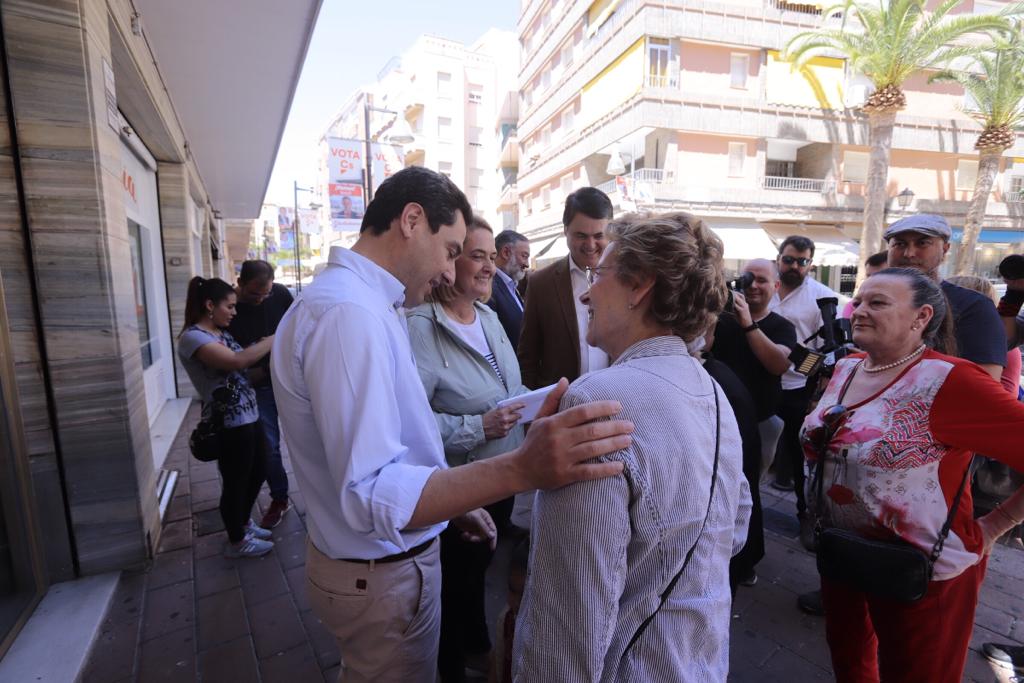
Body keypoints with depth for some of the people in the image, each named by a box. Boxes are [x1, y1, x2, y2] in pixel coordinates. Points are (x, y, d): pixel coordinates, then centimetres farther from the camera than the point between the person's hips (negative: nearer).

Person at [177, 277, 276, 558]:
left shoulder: (222, 333, 12)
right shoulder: (193, 337, -17)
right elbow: (238, 361, -31)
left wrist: (267, 359, 3)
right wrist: (274, 339, -25)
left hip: (249, 416, 9)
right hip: (229, 423, -9)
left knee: (258, 472, 21)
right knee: (235, 482, 8)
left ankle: (243, 523, 43)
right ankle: (237, 541, 28)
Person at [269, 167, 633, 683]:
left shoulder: (356, 300, 6)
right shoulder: (348, 311, -27)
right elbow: (370, 494, -33)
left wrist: (451, 503, 11)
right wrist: (522, 469, -42)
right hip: (382, 574, -9)